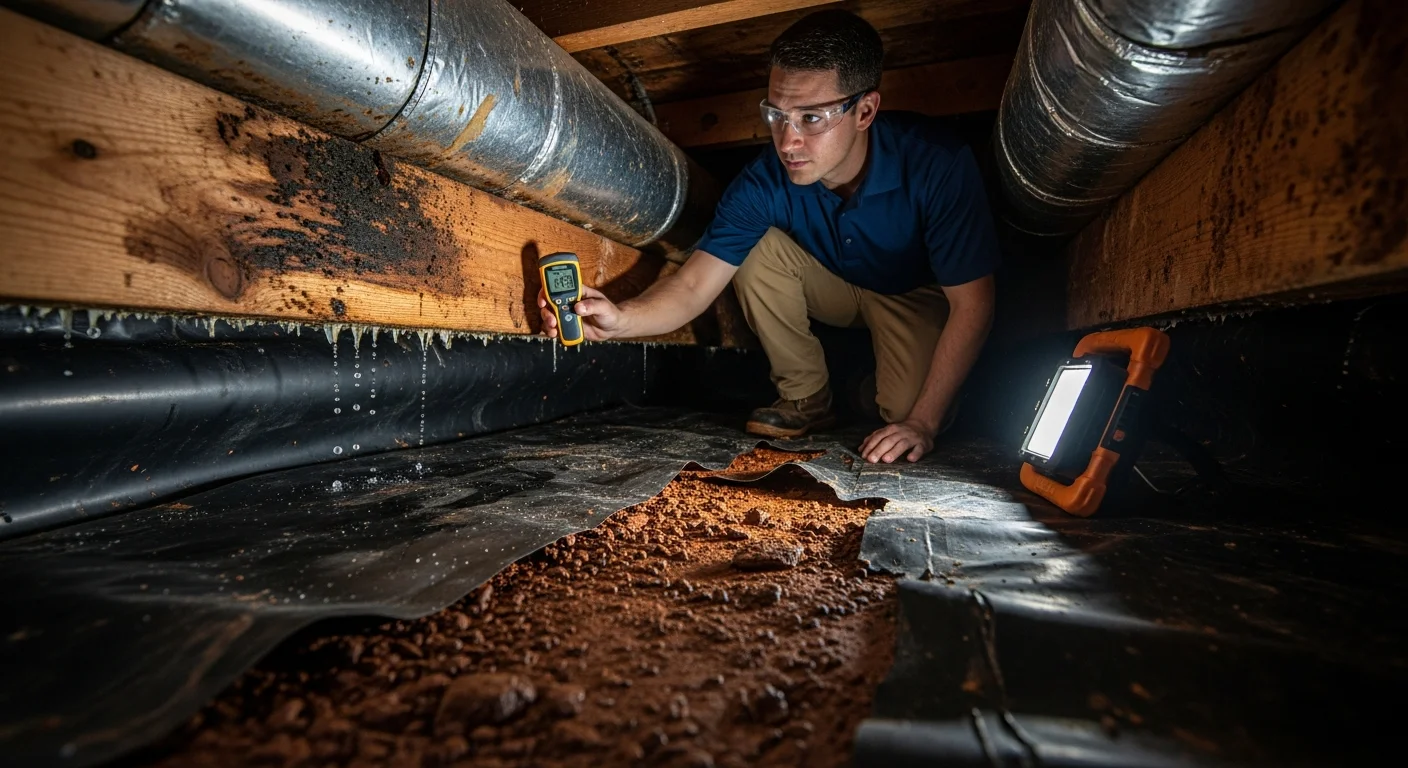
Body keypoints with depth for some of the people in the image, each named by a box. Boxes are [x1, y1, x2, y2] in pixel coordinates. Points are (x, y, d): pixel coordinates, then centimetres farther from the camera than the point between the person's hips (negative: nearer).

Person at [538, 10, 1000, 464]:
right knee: (757, 248, -24)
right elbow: (694, 286, -28)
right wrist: (621, 319, -49)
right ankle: (806, 398, -8)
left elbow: (971, 304, -27)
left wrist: (923, 422, -30)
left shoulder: (935, 165, -32)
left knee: (906, 411, -27)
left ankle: (873, 385, 12)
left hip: (917, 296, -2)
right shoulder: (764, 183, -25)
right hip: (838, 287, 3)